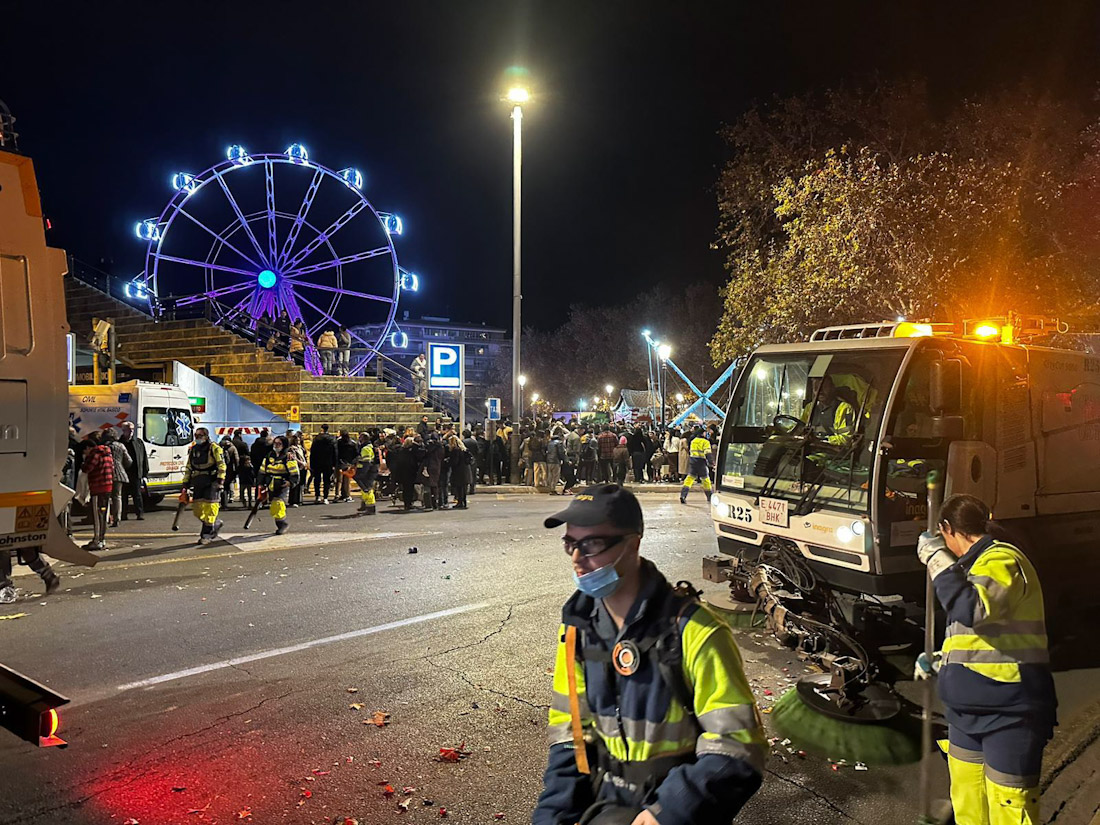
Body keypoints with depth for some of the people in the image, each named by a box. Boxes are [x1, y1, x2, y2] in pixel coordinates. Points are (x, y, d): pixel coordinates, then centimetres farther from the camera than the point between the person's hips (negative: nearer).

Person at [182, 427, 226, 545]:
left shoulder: (214, 448, -4)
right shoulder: (193, 450, 16)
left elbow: (221, 465, -8)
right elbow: (188, 468, 22)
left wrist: (220, 480, -16)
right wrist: (186, 483, 17)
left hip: (211, 483, -7)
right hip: (198, 483, 7)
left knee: (209, 507, -9)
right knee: (197, 509, 4)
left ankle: (206, 535, -6)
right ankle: (216, 524, 25)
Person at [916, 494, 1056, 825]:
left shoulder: (1001, 560, -15)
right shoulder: (979, 563, 18)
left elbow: (971, 610, -34)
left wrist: (937, 559, -26)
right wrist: (938, 661, 29)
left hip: (1009, 712, -10)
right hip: (969, 709, 10)